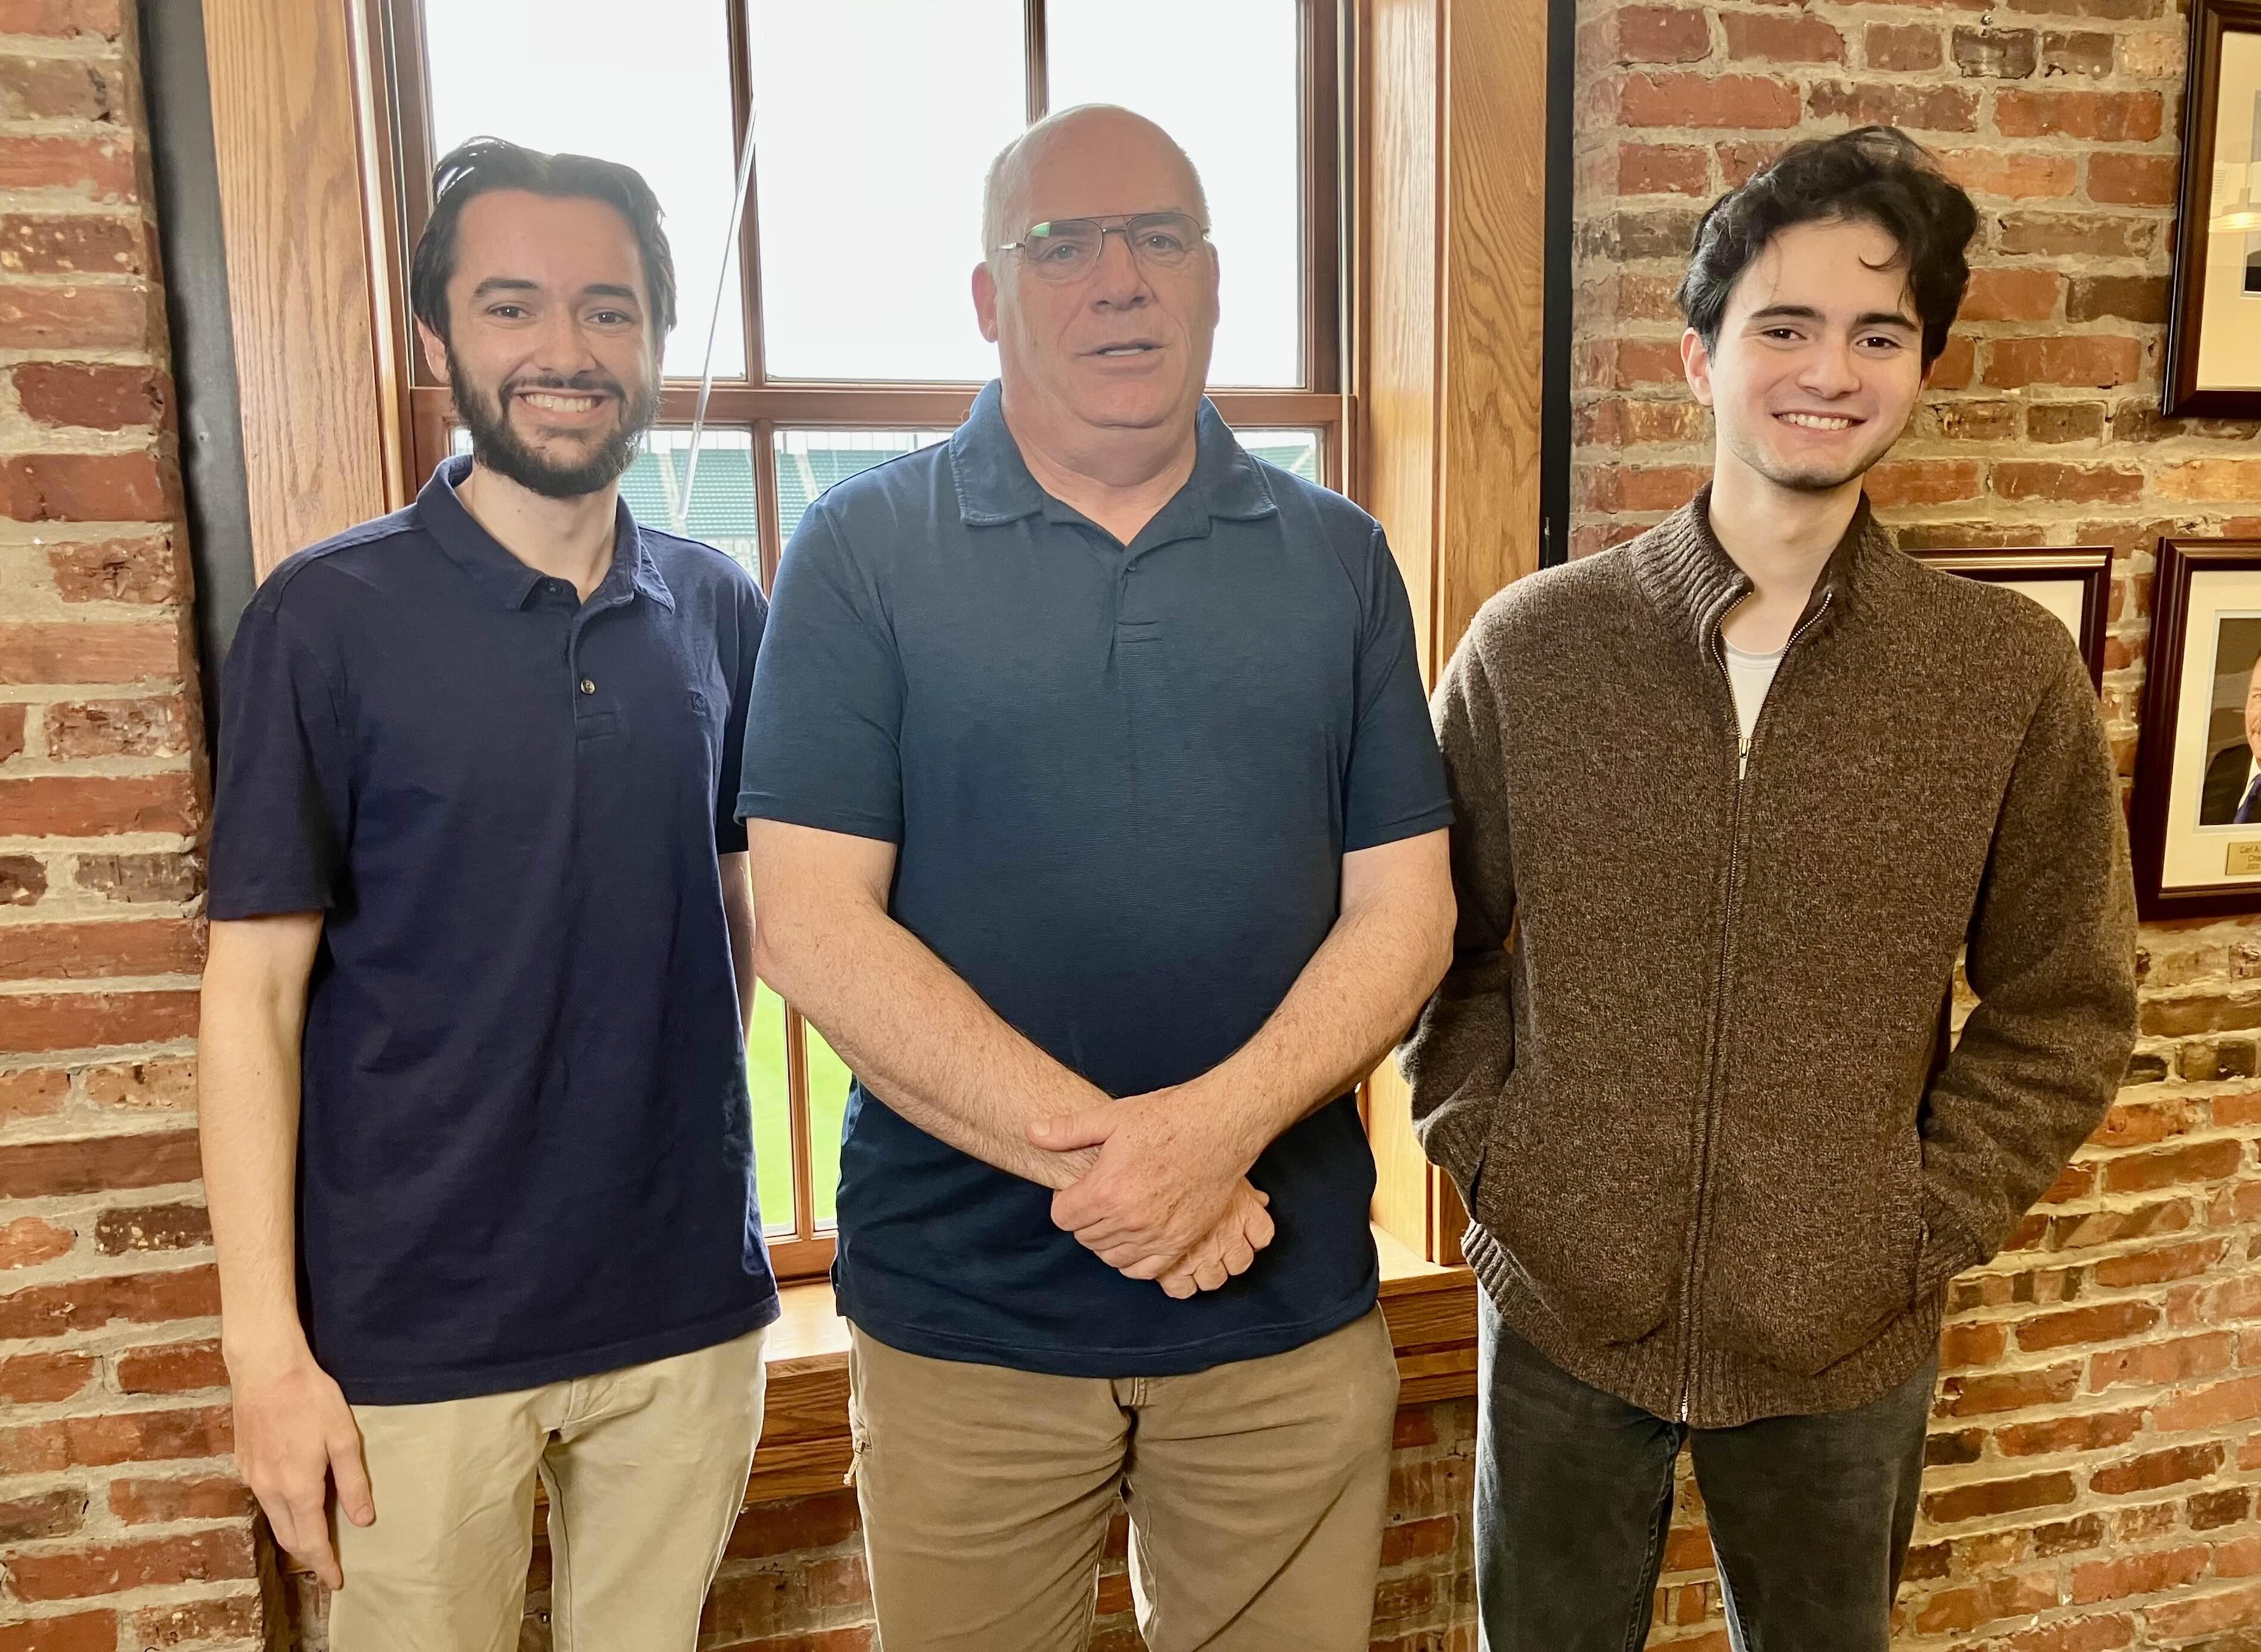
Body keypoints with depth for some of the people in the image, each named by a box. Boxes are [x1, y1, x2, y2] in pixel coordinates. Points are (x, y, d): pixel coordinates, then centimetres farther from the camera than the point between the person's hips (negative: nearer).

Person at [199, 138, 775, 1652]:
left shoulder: (722, 612, 1)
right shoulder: (328, 617, -8)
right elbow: (256, 988, -8)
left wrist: (698, 1136, 4)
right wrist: (266, 1344, -10)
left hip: (690, 1300, 3)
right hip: (414, 1330, -3)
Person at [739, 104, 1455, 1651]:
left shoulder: (1338, 560, 4)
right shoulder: (864, 551, -3)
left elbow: (1405, 907, 0)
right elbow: (813, 928, -10)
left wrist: (1219, 1123, -17)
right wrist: (1093, 1154, -17)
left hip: (1291, 1302, 2)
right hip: (961, 1307, -1)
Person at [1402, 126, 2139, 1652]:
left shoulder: (2017, 673, -7)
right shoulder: (1530, 645, -7)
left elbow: (2065, 1008, 1)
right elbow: (1444, 946, 1)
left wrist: (1926, 1222, -6)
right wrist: (1487, 1156, -7)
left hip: (1849, 1346, 1)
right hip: (1564, 1311, 0)